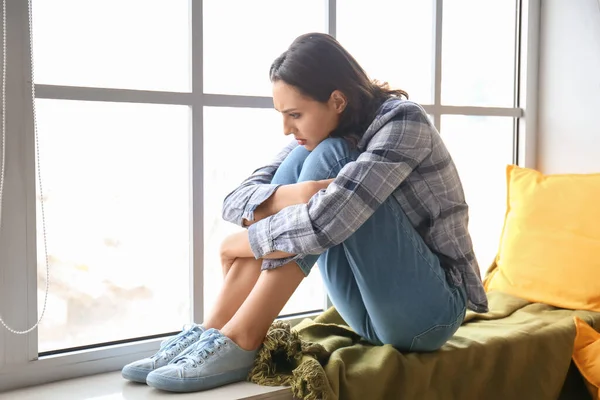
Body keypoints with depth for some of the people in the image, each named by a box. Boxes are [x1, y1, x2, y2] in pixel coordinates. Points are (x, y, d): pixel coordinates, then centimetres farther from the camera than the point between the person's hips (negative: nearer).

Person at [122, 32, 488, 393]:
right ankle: (216, 331, -15)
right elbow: (236, 202, -7)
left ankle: (241, 340, -24)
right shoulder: (313, 140, 2)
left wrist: (239, 244, -16)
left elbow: (324, 223, -32)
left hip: (429, 310, -6)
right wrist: (293, 194, -28)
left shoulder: (403, 121, -19)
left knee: (327, 159, -23)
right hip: (378, 310, 7)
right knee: (299, 161, -9)